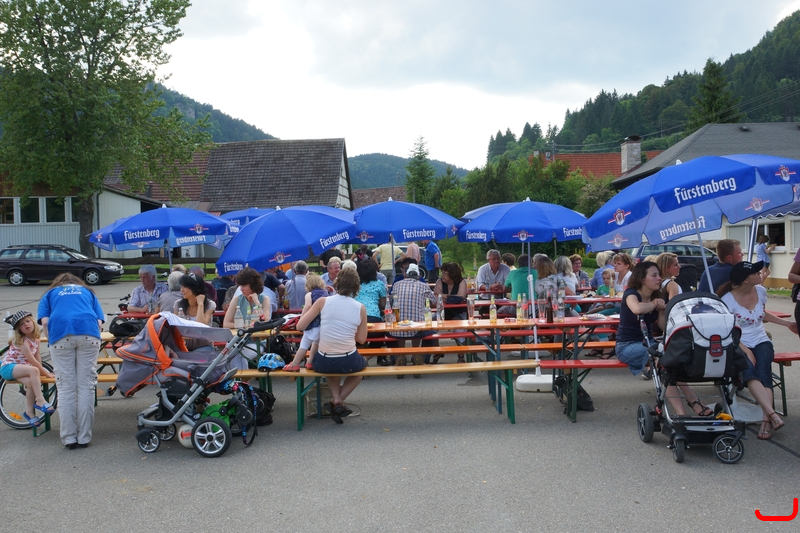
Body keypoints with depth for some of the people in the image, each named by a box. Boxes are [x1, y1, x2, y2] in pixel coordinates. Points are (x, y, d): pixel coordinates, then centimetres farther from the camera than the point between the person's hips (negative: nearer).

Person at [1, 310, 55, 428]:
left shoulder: (35, 339, 3)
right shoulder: (21, 340, -18)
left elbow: (37, 356, 0)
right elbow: (32, 361, -21)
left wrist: (41, 371, -12)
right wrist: (45, 373, -17)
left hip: (21, 368, 6)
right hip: (8, 367, -6)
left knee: (31, 382, -25)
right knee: (33, 370, -33)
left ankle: (30, 412, -11)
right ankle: (40, 401, -29)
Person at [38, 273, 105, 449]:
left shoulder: (49, 294, 28)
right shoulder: (87, 291, 32)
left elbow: (44, 321, 8)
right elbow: (99, 321, 17)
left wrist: (52, 340, 17)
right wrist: (93, 340, 24)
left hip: (61, 335, -1)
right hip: (89, 333, 1)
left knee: (65, 389, 3)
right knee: (86, 387, 3)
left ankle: (69, 438, 3)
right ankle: (84, 438, 4)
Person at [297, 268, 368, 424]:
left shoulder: (323, 302, -7)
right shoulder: (360, 308, -5)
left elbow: (300, 326, -4)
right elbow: (361, 339, 2)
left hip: (322, 363, 1)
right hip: (348, 362, -1)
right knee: (362, 363, 36)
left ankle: (336, 399, 16)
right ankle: (339, 402, 17)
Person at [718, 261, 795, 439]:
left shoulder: (760, 291, 6)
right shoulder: (728, 300, -11)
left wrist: (787, 323, 32)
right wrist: (746, 351, -20)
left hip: (761, 342, 4)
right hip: (739, 345, -4)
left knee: (763, 371, -27)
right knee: (749, 371, -34)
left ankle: (766, 419, -35)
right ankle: (772, 414, -43)